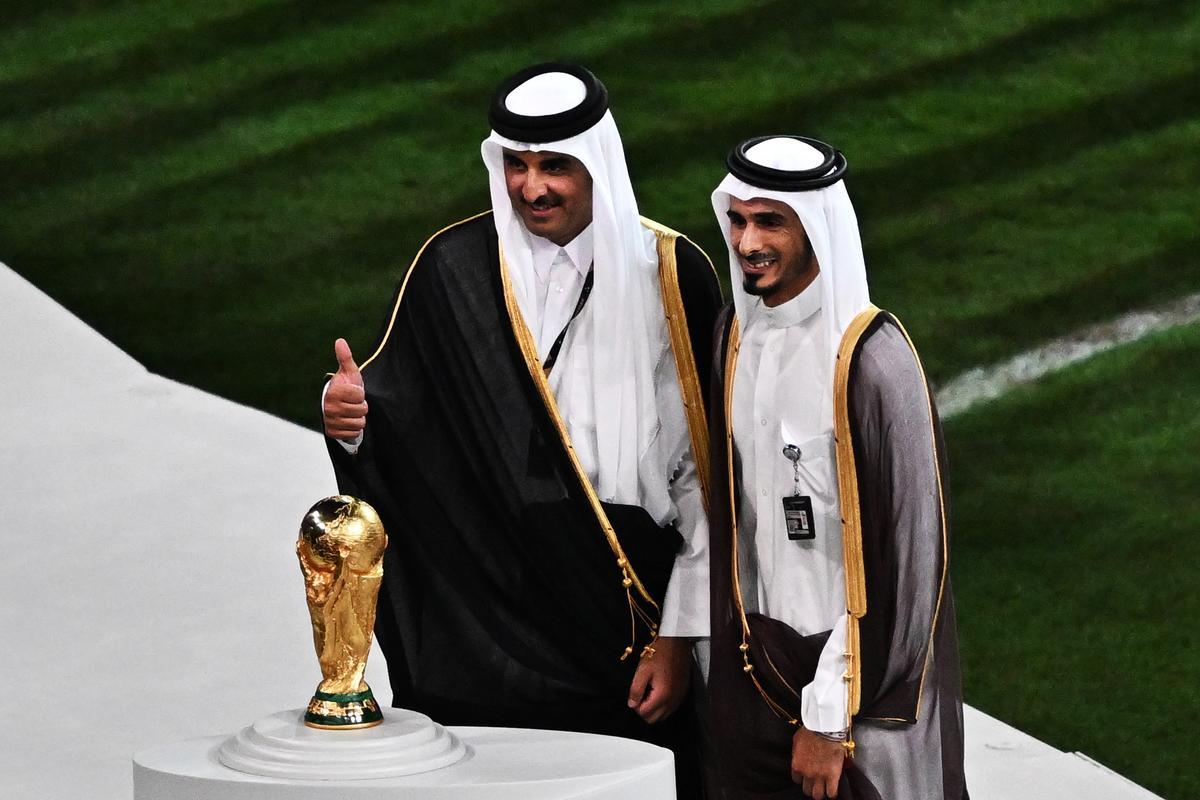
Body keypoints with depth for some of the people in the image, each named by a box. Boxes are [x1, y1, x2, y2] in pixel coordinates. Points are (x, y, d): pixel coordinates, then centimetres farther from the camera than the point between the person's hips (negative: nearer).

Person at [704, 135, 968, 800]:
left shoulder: (871, 360, -19)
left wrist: (828, 719, -16)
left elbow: (895, 550, -18)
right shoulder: (737, 332, 2)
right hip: (753, 662, 6)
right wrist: (727, 650, 12)